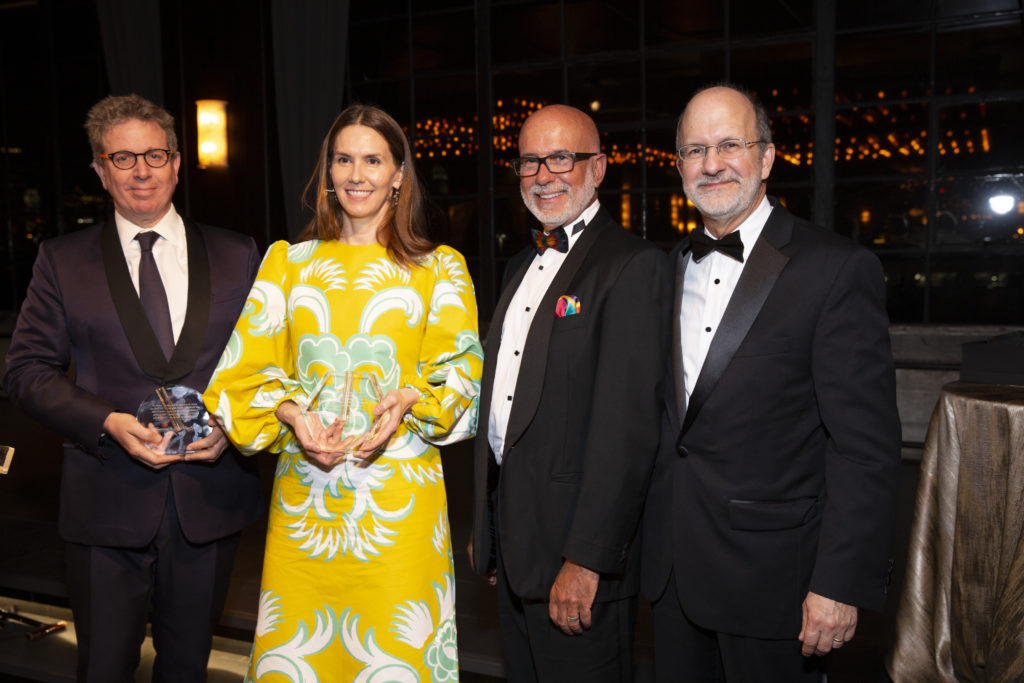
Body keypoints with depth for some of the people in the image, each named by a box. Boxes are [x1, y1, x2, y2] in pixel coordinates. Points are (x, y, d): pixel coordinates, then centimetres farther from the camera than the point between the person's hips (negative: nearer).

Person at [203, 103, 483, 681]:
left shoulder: (439, 268, 8)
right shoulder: (287, 261, 13)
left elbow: (461, 367, 3)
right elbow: (248, 365, 7)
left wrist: (407, 400, -17)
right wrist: (293, 415, -12)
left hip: (399, 495, -1)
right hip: (302, 494, 2)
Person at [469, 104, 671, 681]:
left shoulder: (634, 265, -14)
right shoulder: (523, 266, 14)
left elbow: (628, 426, -20)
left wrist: (586, 560, -22)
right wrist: (485, 526, 15)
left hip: (577, 549, -8)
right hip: (512, 537, 8)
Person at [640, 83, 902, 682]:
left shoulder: (839, 269, -12)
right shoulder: (669, 267, 8)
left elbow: (867, 446, -14)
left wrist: (842, 583, -17)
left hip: (771, 573, -5)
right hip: (672, 566, 6)